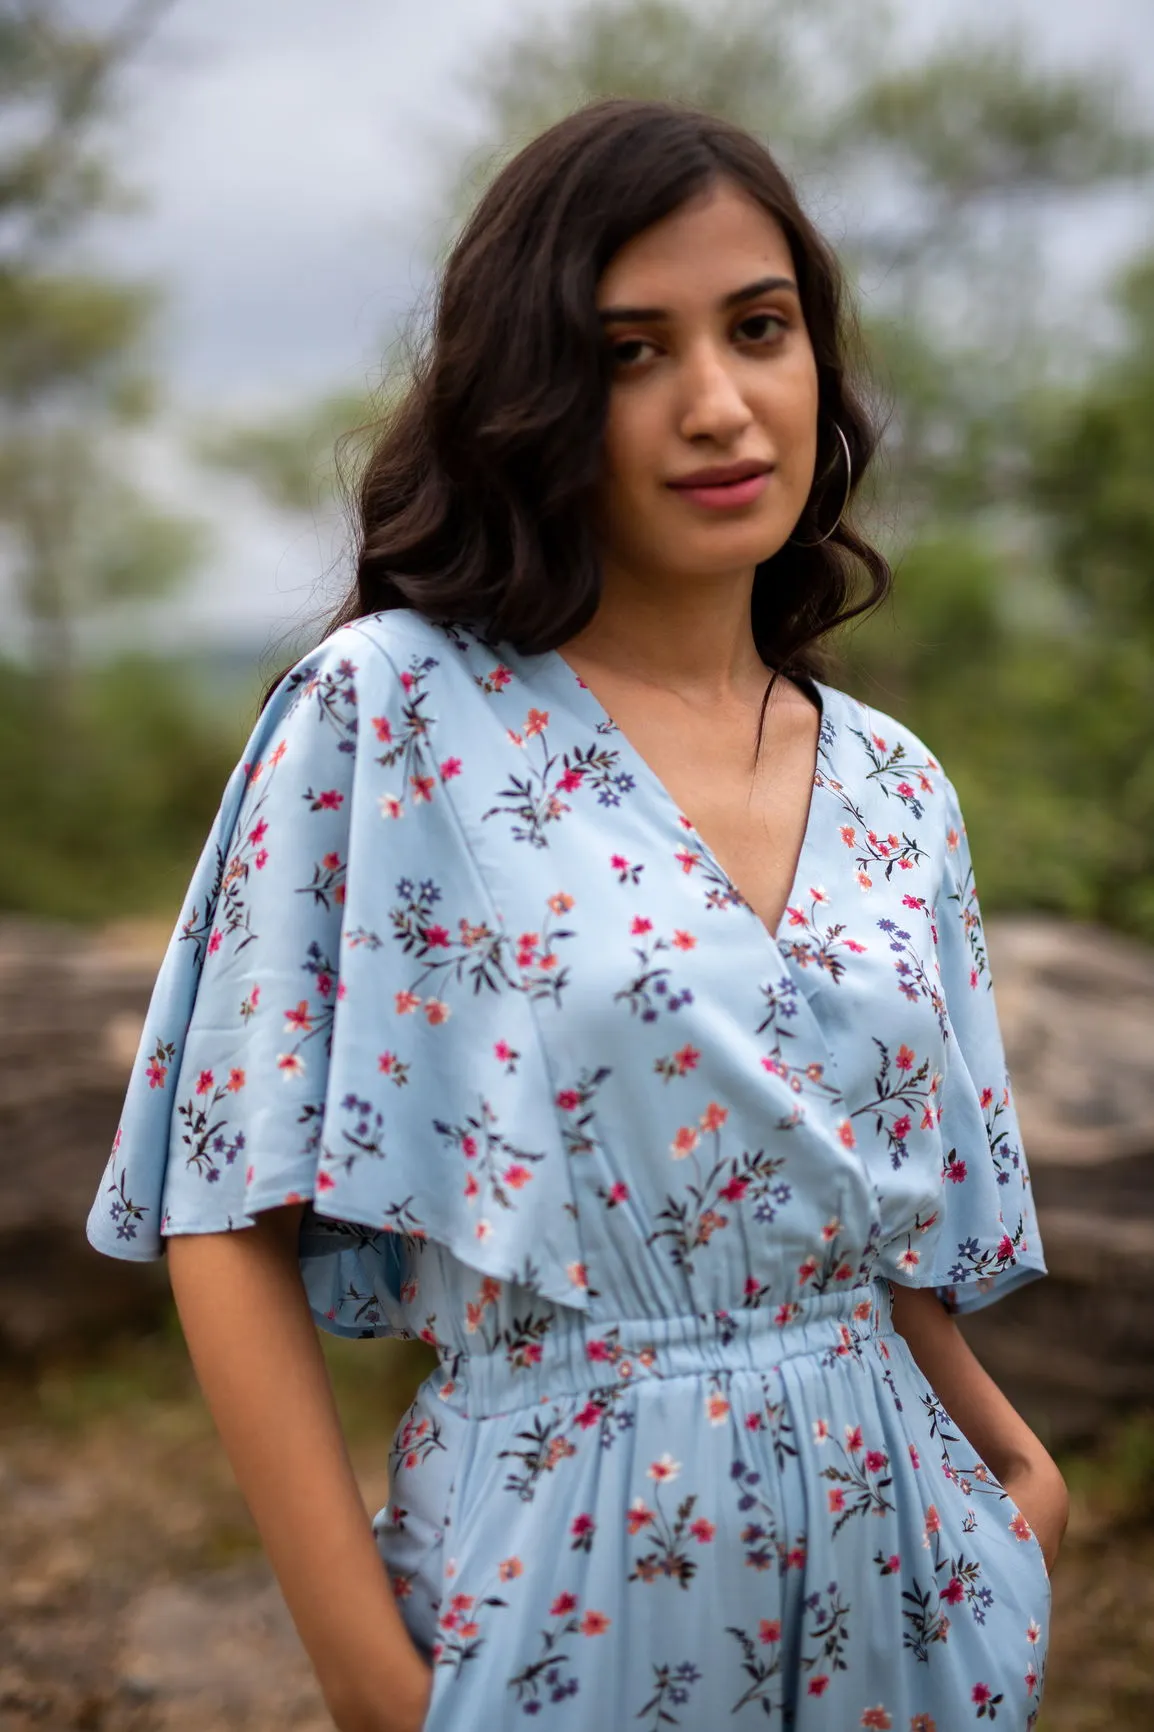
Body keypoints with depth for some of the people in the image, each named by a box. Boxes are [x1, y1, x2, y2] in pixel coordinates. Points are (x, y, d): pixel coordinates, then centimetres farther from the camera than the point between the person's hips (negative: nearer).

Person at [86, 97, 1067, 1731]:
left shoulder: (898, 790, 2)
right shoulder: (389, 711, -12)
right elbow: (230, 1220, -12)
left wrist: (1013, 1472, -2)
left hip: (900, 1583, 5)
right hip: (564, 1590, -4)